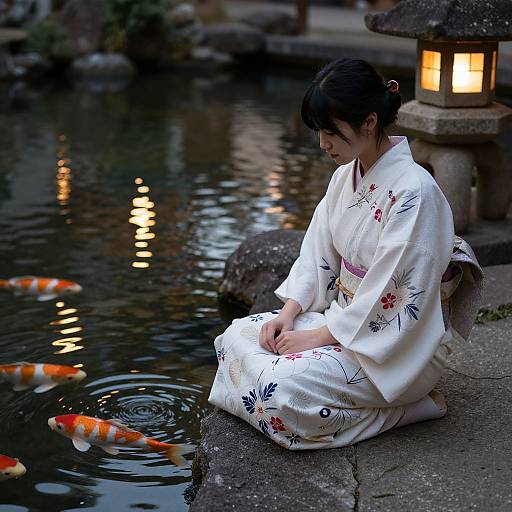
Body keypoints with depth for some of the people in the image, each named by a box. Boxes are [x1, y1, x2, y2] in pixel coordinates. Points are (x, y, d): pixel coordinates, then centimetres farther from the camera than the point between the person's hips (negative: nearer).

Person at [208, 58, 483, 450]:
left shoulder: (413, 192, -24)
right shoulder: (346, 175, 4)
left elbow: (393, 295, -25)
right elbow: (318, 252, 10)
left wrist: (319, 336, -19)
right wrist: (289, 312, -4)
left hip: (397, 342, -9)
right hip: (344, 316, 9)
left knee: (280, 388, -25)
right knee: (237, 336, 2)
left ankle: (410, 405, -6)